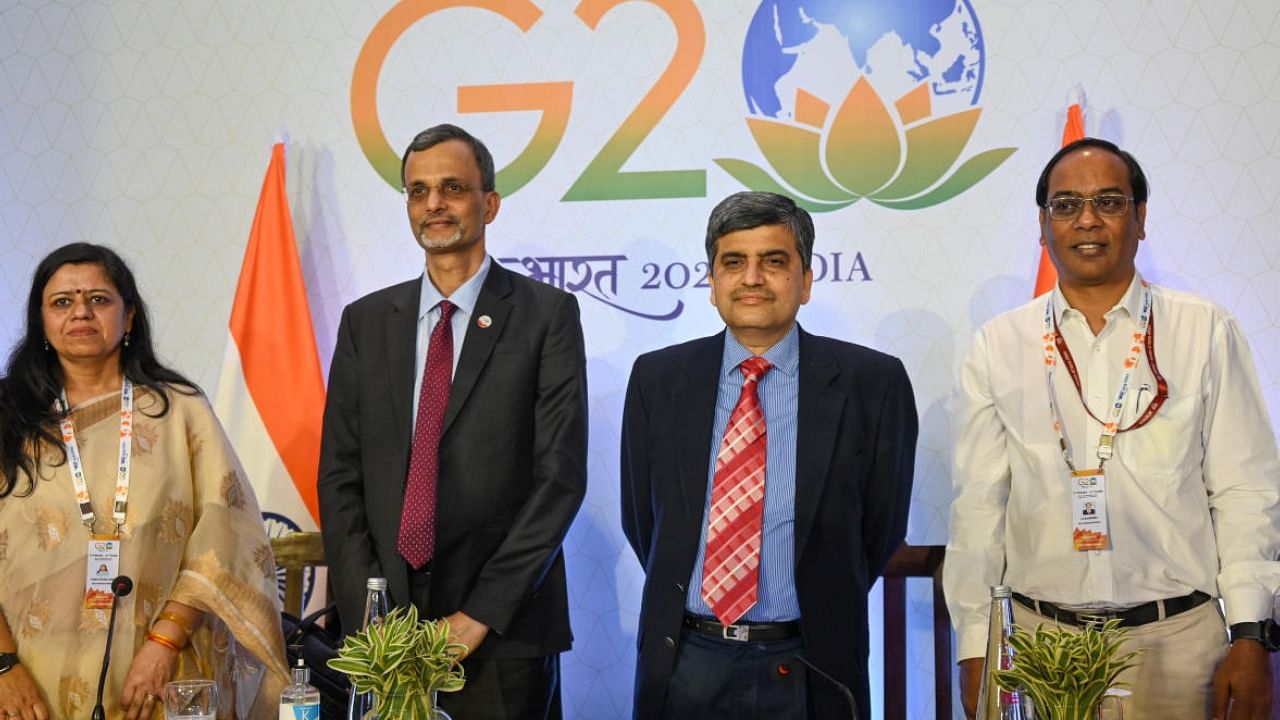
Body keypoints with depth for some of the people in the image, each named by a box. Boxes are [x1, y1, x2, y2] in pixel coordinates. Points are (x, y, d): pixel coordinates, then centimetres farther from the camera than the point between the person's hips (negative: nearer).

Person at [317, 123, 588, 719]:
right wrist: (370, 615, -4)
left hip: (503, 632, -3)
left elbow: (561, 475, -8)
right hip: (383, 629, 3)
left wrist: (479, 614, -12)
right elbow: (339, 476, 7)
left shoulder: (547, 314, -2)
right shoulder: (366, 321, 9)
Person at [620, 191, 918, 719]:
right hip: (683, 663, 2)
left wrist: (820, 615, 7)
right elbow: (642, 521, 8)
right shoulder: (656, 379, 1)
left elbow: (881, 524, 1)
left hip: (805, 673, -1)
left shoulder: (871, 383, -6)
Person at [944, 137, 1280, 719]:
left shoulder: (1206, 333, 1)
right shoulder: (999, 346, 2)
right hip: (1040, 640, 1)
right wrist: (975, 649, -1)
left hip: (1178, 641, 0)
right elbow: (978, 503, 2)